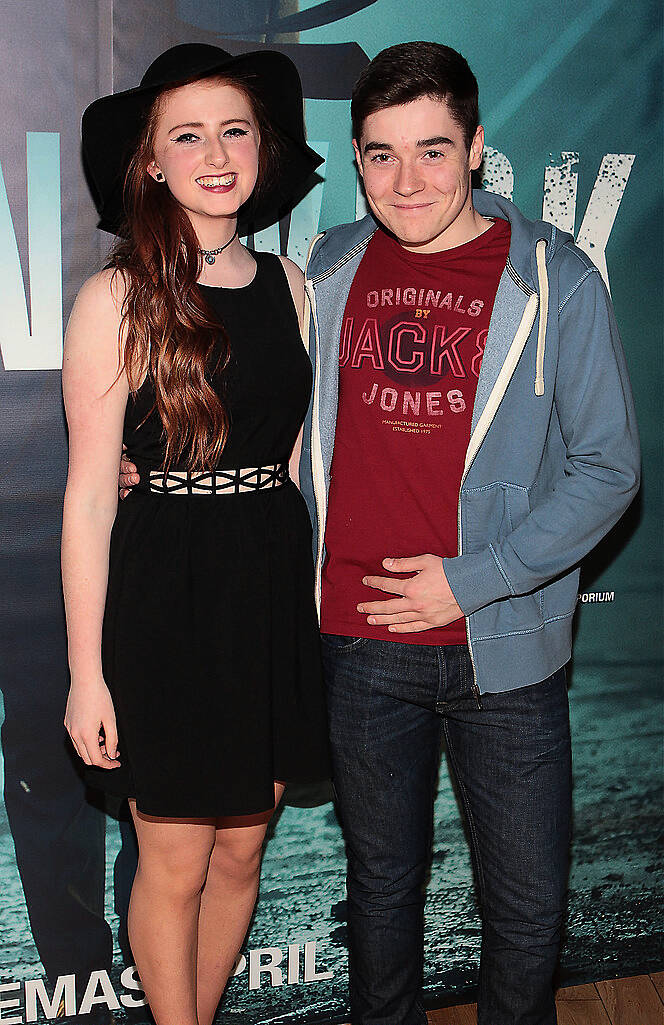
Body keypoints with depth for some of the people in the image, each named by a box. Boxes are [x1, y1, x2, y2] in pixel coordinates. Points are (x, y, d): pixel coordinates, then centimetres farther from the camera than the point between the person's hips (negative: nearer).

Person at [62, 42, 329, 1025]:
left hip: (275, 593, 5)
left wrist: (315, 593, 7)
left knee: (242, 850, 16)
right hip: (165, 604, -5)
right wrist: (86, 673, -10)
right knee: (176, 864, 8)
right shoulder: (118, 299, -10)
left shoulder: (287, 283, 5)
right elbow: (89, 497, -10)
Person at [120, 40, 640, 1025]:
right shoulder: (327, 270, 3)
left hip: (503, 648, -2)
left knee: (526, 907, 10)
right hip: (360, 645, 3)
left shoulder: (556, 279, -7)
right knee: (382, 881, 19)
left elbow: (607, 467, -6)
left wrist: (471, 579, -13)